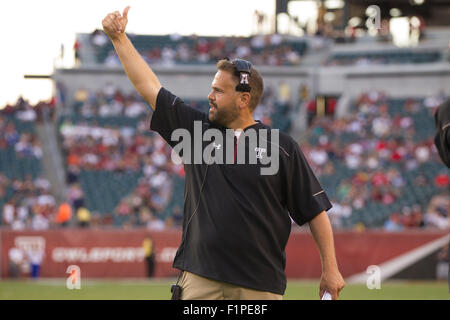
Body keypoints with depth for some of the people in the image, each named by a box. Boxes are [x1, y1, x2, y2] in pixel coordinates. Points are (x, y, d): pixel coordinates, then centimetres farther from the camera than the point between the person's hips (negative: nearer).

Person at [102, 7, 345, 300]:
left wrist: (330, 269, 1)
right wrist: (119, 39, 12)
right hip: (200, 279, 2)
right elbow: (149, 86, 14)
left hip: (261, 286, -2)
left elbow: (315, 210, 5)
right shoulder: (196, 129, 11)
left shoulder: (282, 147, 3)